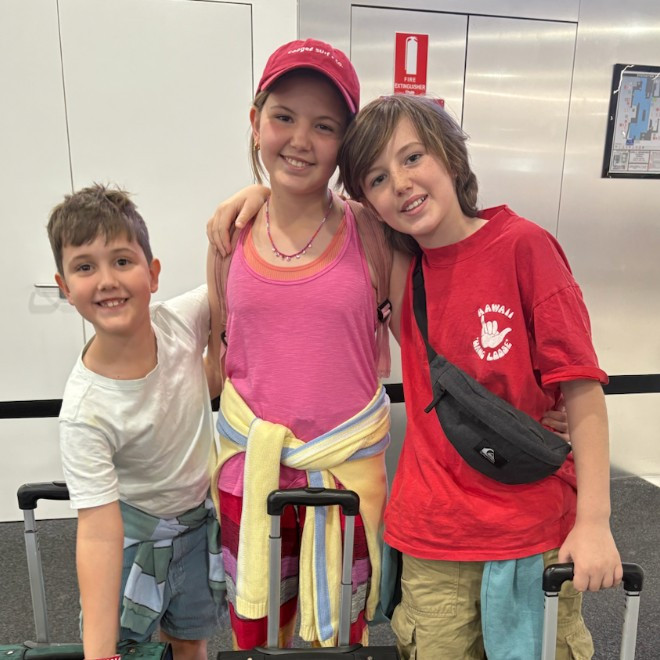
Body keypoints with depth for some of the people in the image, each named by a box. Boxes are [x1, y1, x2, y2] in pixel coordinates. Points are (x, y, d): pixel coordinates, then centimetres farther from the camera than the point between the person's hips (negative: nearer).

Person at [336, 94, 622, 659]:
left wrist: (594, 521, -13)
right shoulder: (403, 265, -1)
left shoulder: (524, 244, -12)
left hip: (535, 531, -2)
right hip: (431, 535, 3)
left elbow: (582, 385, -12)